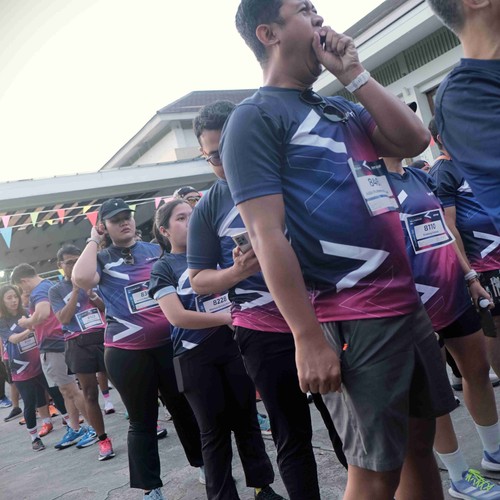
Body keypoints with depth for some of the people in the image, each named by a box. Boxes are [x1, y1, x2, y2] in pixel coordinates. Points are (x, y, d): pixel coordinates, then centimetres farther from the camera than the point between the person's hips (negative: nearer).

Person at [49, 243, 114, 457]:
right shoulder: (56, 290, 6)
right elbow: (64, 318, -7)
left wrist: (92, 295, -10)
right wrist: (75, 290, -10)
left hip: (104, 337, 1)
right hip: (79, 344, -1)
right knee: (90, 394, 3)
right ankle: (102, 438, 14)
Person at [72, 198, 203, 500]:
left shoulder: (156, 250, 9)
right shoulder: (102, 259, 1)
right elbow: (81, 278, -21)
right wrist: (94, 240, -9)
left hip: (168, 343, 3)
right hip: (126, 353, -2)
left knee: (185, 408, 15)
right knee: (142, 421, 7)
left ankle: (203, 464, 35)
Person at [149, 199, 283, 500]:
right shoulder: (163, 268, -2)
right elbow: (177, 316, -13)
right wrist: (226, 318, -11)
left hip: (234, 344, 3)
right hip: (196, 356, -3)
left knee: (247, 420, 11)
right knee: (214, 430, 7)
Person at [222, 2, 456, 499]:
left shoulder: (340, 107, 18)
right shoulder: (254, 118, -7)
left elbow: (413, 140, 7)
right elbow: (267, 235, -15)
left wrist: (353, 73, 4)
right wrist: (308, 337, -19)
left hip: (406, 302, 8)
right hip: (351, 320, -8)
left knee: (420, 440, 18)